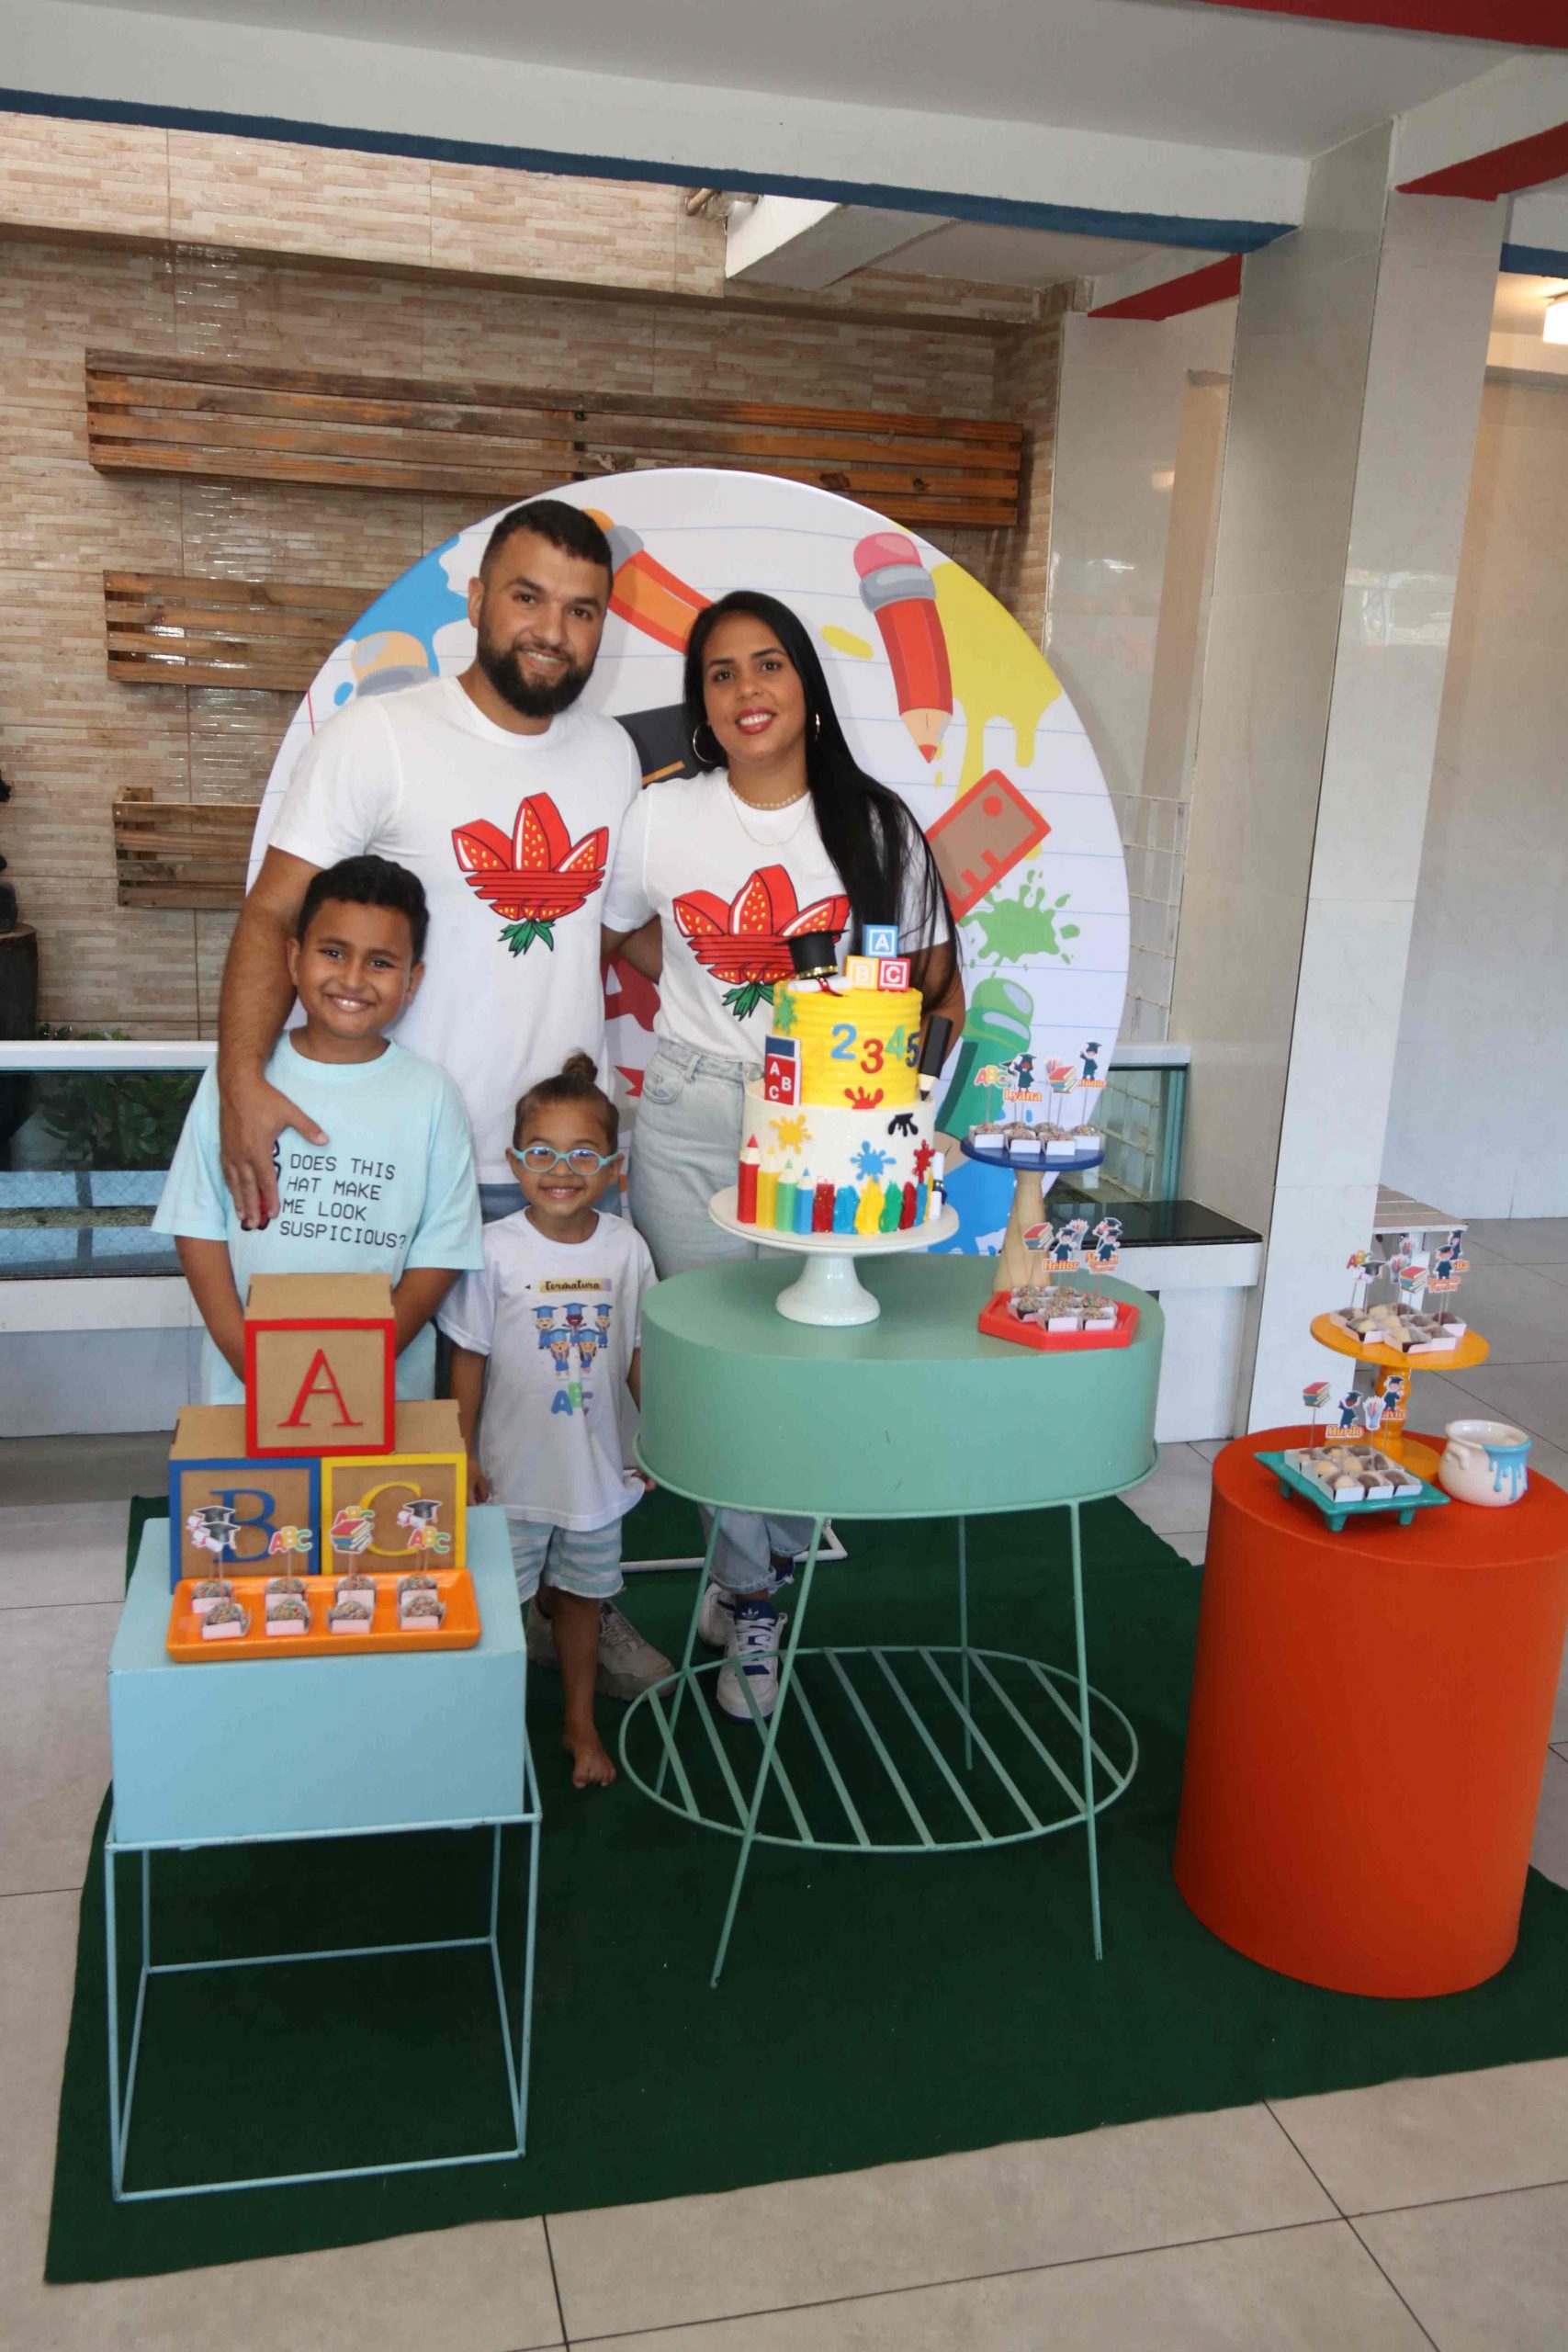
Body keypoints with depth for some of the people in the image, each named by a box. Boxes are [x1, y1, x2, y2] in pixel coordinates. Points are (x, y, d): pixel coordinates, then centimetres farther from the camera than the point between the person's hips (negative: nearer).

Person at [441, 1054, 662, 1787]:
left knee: (581, 1595, 18)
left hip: (597, 1465, 2)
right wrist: (463, 1452, -6)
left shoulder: (626, 1247, -6)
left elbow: (639, 1351, 5)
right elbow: (469, 1357, -6)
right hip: (513, 1468, -2)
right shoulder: (496, 1250, -14)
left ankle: (581, 1724, 36)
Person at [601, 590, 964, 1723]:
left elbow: (933, 975, 10)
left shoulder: (877, 824, 3)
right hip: (693, 1124, 0)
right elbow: (602, 939, 12)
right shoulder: (664, 818, 2)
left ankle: (746, 1582, 22)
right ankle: (755, 1600, 19)